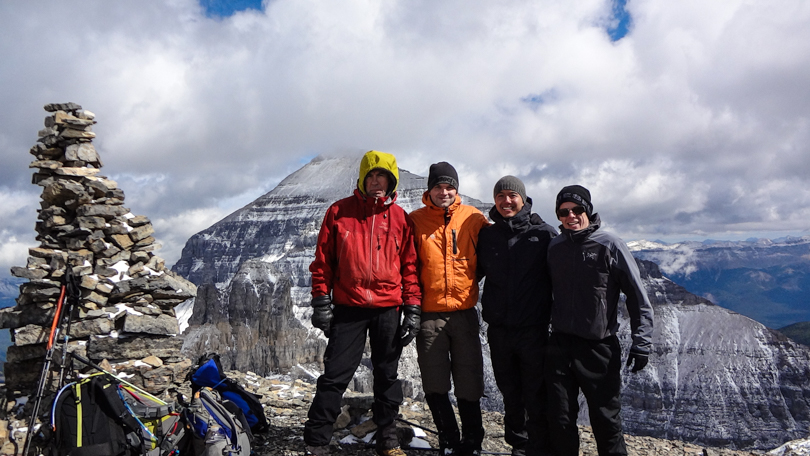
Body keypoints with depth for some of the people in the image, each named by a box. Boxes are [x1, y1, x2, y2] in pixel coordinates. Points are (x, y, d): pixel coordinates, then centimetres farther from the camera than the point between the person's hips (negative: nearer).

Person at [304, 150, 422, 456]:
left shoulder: (400, 218, 5)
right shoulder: (339, 212, 2)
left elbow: (409, 265, 6)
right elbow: (323, 259, 3)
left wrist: (412, 309, 1)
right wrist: (321, 301, -3)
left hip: (388, 309, 2)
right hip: (348, 307, -1)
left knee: (387, 375, 12)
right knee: (335, 375, 0)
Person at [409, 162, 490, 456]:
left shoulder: (473, 218, 2)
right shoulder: (415, 220, 1)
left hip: (464, 313, 0)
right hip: (429, 314, 0)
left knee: (469, 383, 6)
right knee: (435, 385, 6)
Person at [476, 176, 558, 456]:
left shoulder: (544, 234, -4)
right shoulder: (487, 235, 6)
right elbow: (474, 272, 16)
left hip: (534, 330, -4)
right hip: (498, 330, 4)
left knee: (536, 395, 3)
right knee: (510, 393, 16)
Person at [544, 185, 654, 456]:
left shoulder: (609, 246, -7)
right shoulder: (554, 248, 7)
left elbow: (638, 297, -6)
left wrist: (641, 343, -10)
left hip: (600, 349, -4)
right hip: (559, 345, 4)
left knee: (606, 421, 6)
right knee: (560, 421, 10)